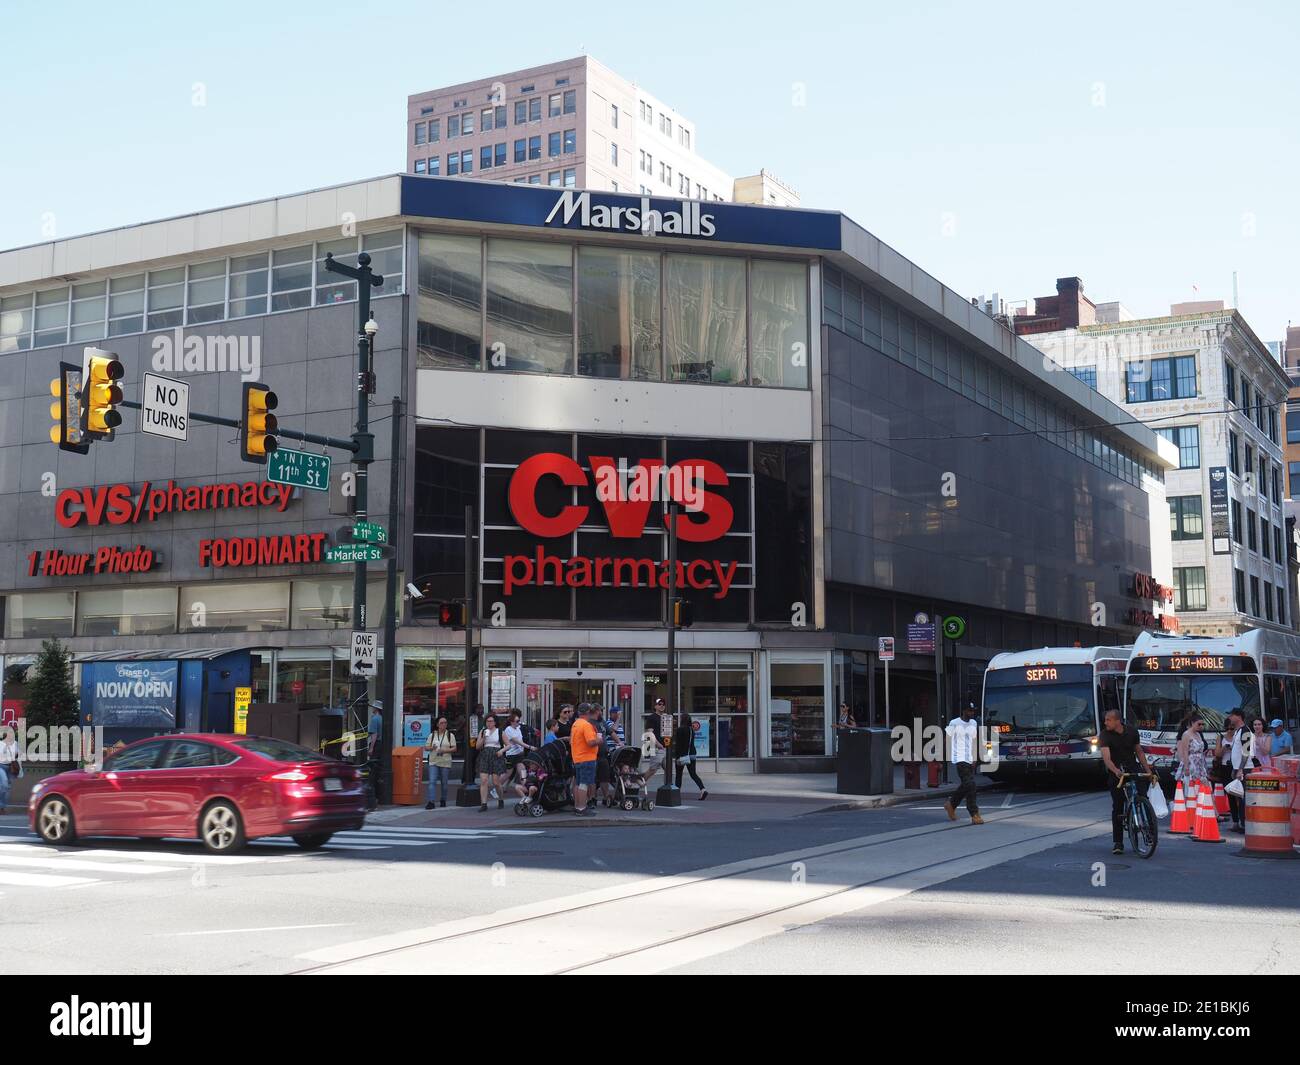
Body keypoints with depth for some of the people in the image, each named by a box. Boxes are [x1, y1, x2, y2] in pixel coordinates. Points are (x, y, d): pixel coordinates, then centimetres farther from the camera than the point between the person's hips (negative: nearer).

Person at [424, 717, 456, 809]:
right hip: (433, 762, 0)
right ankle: (431, 802, -17)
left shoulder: (450, 735, 6)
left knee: (444, 783, 7)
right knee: (432, 782, -12)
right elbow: (426, 747, 11)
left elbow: (454, 749, 2)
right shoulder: (432, 735, 10)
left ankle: (443, 800, 23)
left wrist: (444, 750, -14)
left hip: (445, 762, 0)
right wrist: (431, 748, -12)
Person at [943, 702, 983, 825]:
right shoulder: (954, 723, -6)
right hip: (960, 759, -7)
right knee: (970, 785, -14)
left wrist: (975, 759, 8)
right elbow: (947, 740, -2)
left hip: (970, 760, 7)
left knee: (965, 786, 12)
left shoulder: (974, 724, 13)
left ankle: (951, 804, 33)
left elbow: (974, 742, 16)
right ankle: (974, 815, -12)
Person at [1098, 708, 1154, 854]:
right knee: (1117, 807, -1)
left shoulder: (1132, 731, -1)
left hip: (1133, 768, 2)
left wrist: (1148, 770, 8)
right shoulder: (1105, 735, -12)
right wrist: (1116, 771, -41)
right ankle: (1117, 842, 6)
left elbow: (1139, 752, 13)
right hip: (1116, 772, -2)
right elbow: (1106, 758, -24)